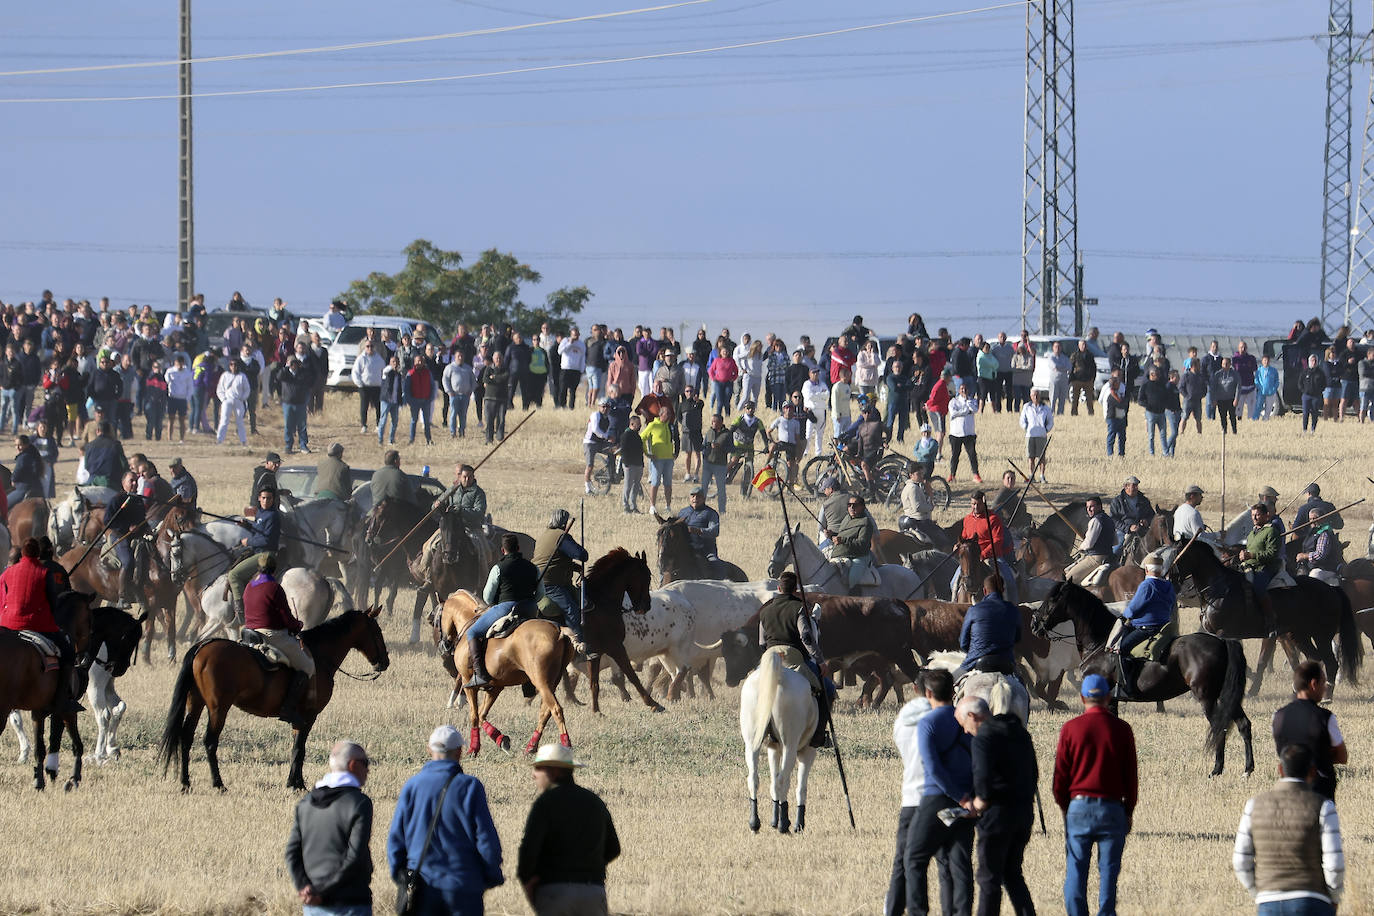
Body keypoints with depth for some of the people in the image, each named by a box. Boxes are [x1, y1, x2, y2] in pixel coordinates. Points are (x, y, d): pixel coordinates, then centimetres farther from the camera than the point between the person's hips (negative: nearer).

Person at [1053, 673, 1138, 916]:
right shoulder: (1121, 730, -1)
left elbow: (1060, 774, 1)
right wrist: (1128, 811, 14)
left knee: (1075, 870, 4)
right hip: (1112, 808, 0)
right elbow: (1131, 775, 4)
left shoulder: (1070, 729, -2)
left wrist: (1064, 806, 14)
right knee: (1108, 870, 4)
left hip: (1079, 805, 0)